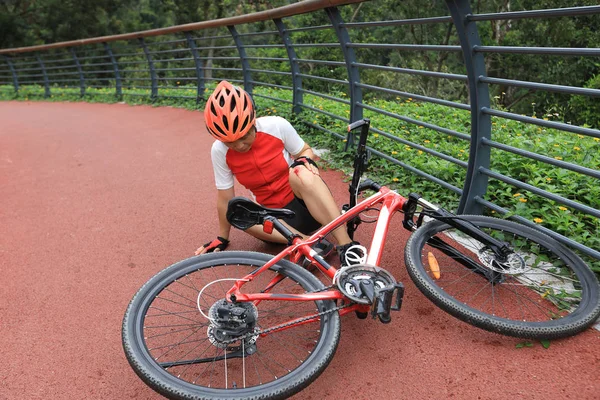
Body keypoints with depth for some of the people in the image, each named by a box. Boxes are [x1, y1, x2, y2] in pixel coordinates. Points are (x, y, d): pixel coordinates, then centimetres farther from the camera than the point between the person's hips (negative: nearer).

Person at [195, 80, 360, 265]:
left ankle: (346, 245, -37)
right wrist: (222, 238, 5)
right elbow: (225, 198, -3)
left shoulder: (276, 126, -16)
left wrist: (305, 161, -22)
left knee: (301, 173, -35)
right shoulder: (219, 151, -12)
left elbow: (305, 151, 1)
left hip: (309, 203, -2)